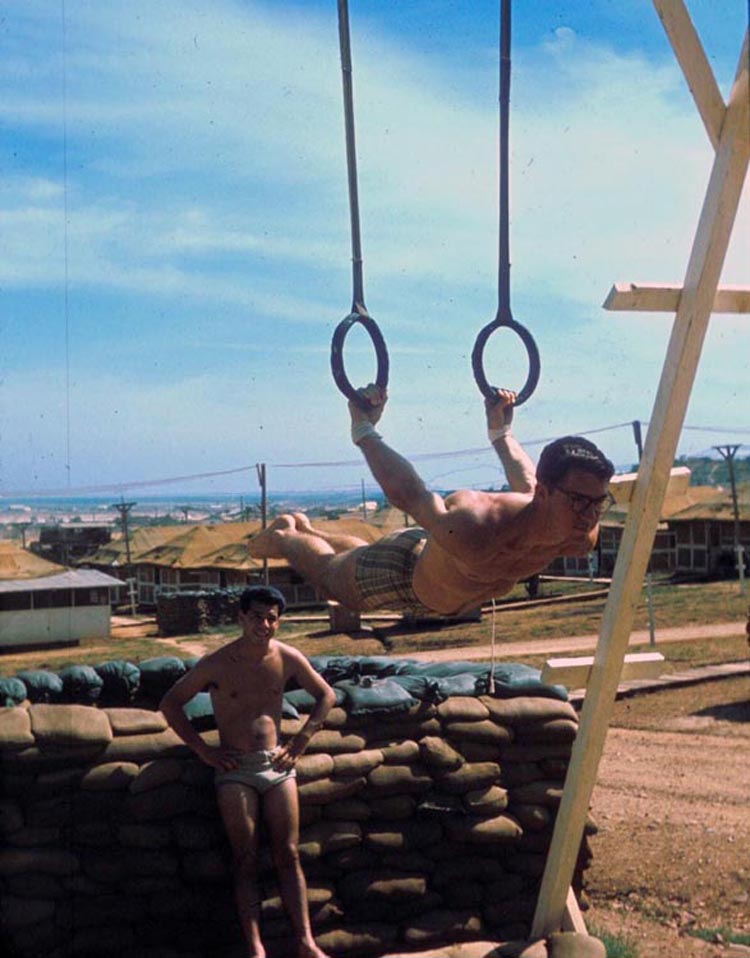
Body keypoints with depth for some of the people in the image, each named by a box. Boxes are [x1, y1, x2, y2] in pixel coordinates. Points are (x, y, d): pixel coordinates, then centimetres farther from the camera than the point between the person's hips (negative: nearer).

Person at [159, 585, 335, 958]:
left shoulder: (287, 658, 3)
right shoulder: (218, 663, -5)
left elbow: (326, 695, 16)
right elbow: (170, 703, 3)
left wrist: (299, 744, 7)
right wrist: (203, 750, -3)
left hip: (276, 764, 2)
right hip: (234, 769, -2)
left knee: (288, 855, -2)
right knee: (246, 860, -7)